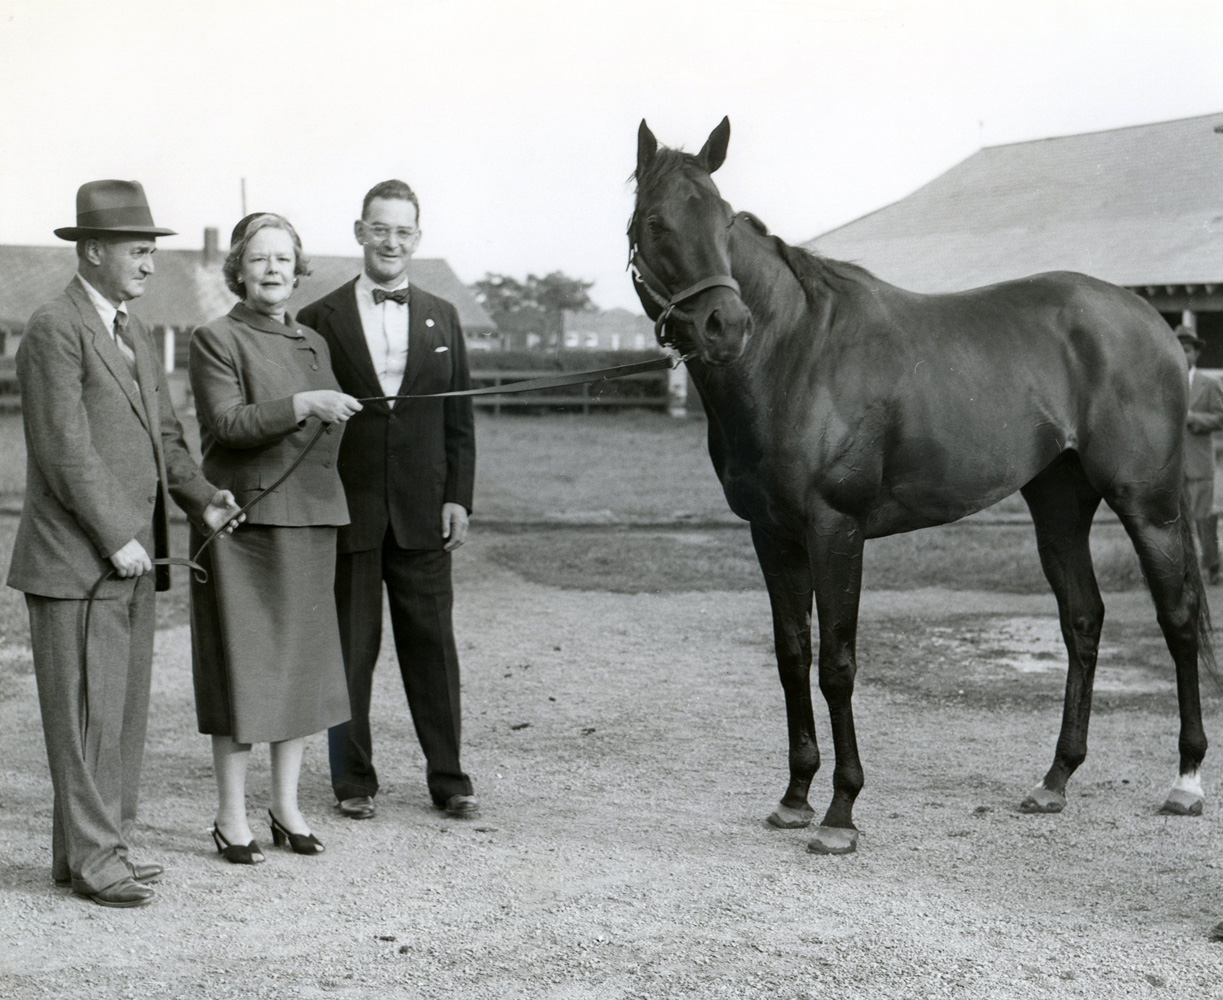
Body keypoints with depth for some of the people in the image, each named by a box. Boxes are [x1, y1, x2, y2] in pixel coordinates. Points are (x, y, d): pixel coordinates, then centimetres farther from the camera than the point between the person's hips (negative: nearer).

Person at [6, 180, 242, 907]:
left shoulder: (135, 333, 17)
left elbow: (163, 435, 19)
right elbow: (66, 451, -17)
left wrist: (203, 496, 2)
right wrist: (117, 537, -17)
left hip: (134, 556, 9)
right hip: (77, 561, -9)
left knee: (126, 710, 13)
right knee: (87, 713, -2)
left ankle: (104, 843, 23)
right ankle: (91, 857, 6)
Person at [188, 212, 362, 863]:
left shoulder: (313, 344, 16)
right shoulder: (215, 340, -3)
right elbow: (229, 423, -16)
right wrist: (302, 405, -25)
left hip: (309, 519, 6)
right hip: (243, 518, -6)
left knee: (302, 664, 8)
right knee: (242, 665, -3)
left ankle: (286, 806, 19)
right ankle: (231, 816, 7)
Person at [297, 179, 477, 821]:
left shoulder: (441, 318, 10)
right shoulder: (321, 320, 2)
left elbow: (459, 419, 10)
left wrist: (458, 497, 1)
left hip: (421, 510, 2)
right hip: (348, 509, -2)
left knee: (432, 645, 6)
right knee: (350, 648, 4)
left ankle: (447, 776, 16)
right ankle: (353, 780, 15)